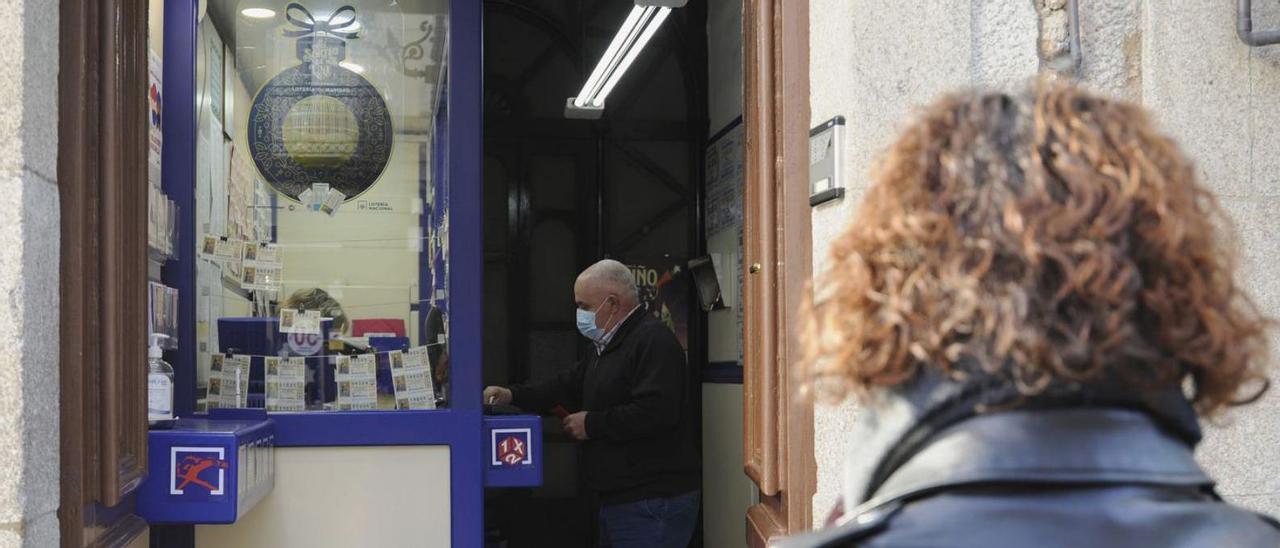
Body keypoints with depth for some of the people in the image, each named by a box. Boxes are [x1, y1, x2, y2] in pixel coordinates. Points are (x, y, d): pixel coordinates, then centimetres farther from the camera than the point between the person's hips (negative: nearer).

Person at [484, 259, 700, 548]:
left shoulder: (653, 341, -16)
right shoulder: (608, 346, 19)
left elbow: (655, 413, -27)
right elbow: (569, 385, 20)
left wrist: (593, 424, -17)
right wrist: (513, 395, 6)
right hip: (619, 500, 10)